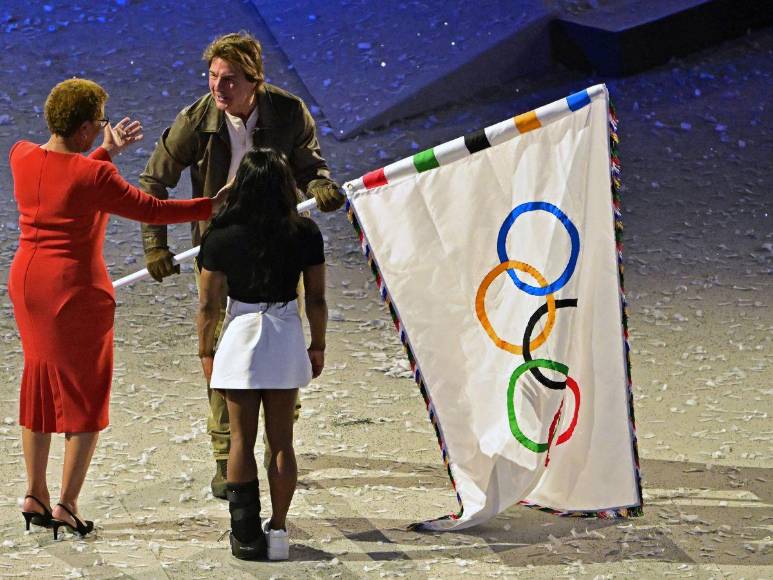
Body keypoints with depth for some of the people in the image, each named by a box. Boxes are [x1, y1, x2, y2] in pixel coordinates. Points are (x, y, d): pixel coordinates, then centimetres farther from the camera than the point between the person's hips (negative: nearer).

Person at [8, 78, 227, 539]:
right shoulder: (94, 177, -20)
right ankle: (67, 504, 4)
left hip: (28, 282, 7)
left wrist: (106, 153, 21)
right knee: (88, 395, 6)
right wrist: (212, 207, -4)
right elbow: (152, 210, -13)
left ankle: (35, 495, 22)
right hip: (78, 292, -7)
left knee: (40, 386, 19)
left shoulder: (22, 156, -2)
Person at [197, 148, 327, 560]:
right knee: (281, 441, 8)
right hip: (286, 338, 1)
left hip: (240, 336, -1)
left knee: (242, 441, 6)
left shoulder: (221, 237, -9)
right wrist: (318, 346, 12)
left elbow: (208, 303, -5)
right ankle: (278, 531, 8)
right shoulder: (305, 234, -6)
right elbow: (316, 299, 0)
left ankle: (246, 534, 3)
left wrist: (205, 352, 7)